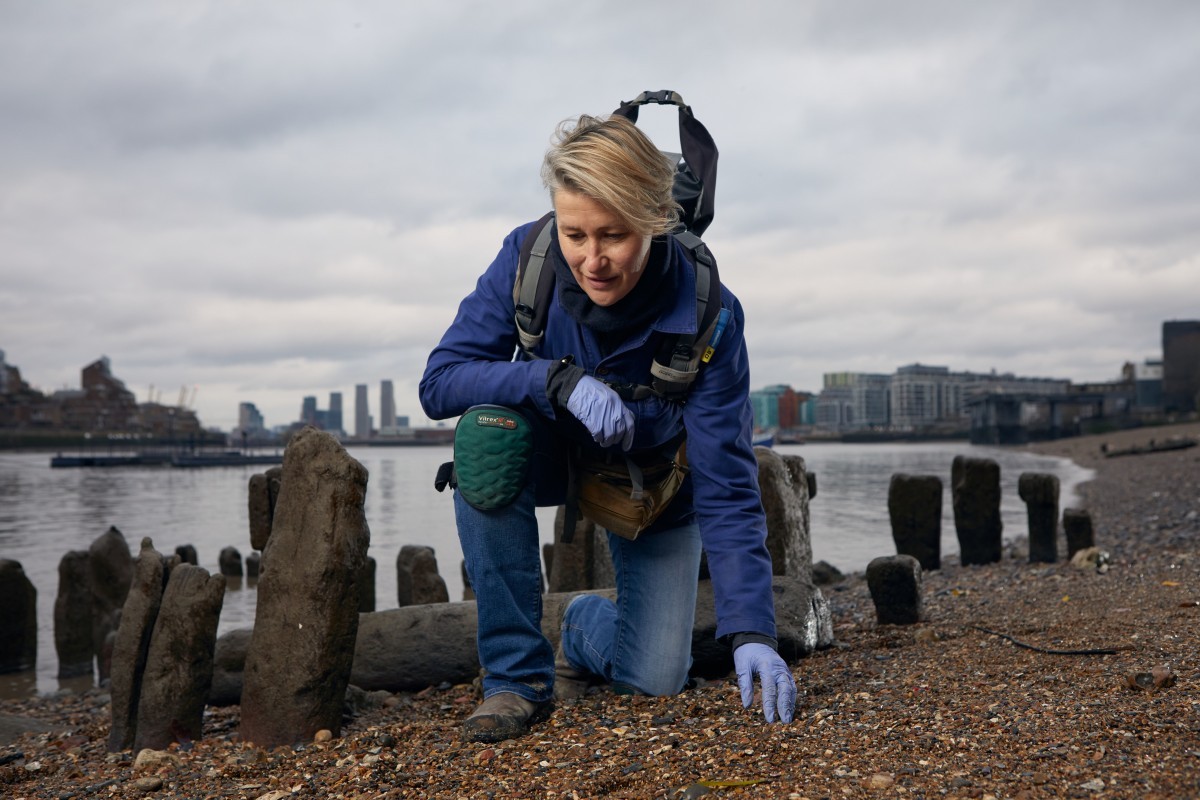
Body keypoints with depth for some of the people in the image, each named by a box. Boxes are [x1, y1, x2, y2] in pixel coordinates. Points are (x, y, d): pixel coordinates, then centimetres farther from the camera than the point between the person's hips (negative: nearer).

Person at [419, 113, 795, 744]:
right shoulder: (527, 256, -26)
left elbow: (726, 486, -30)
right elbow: (438, 382, -27)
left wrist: (750, 632, -39)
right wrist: (558, 378, -43)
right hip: (553, 456, 1)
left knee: (653, 680, -9)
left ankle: (586, 626, 31)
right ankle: (517, 674, -19)